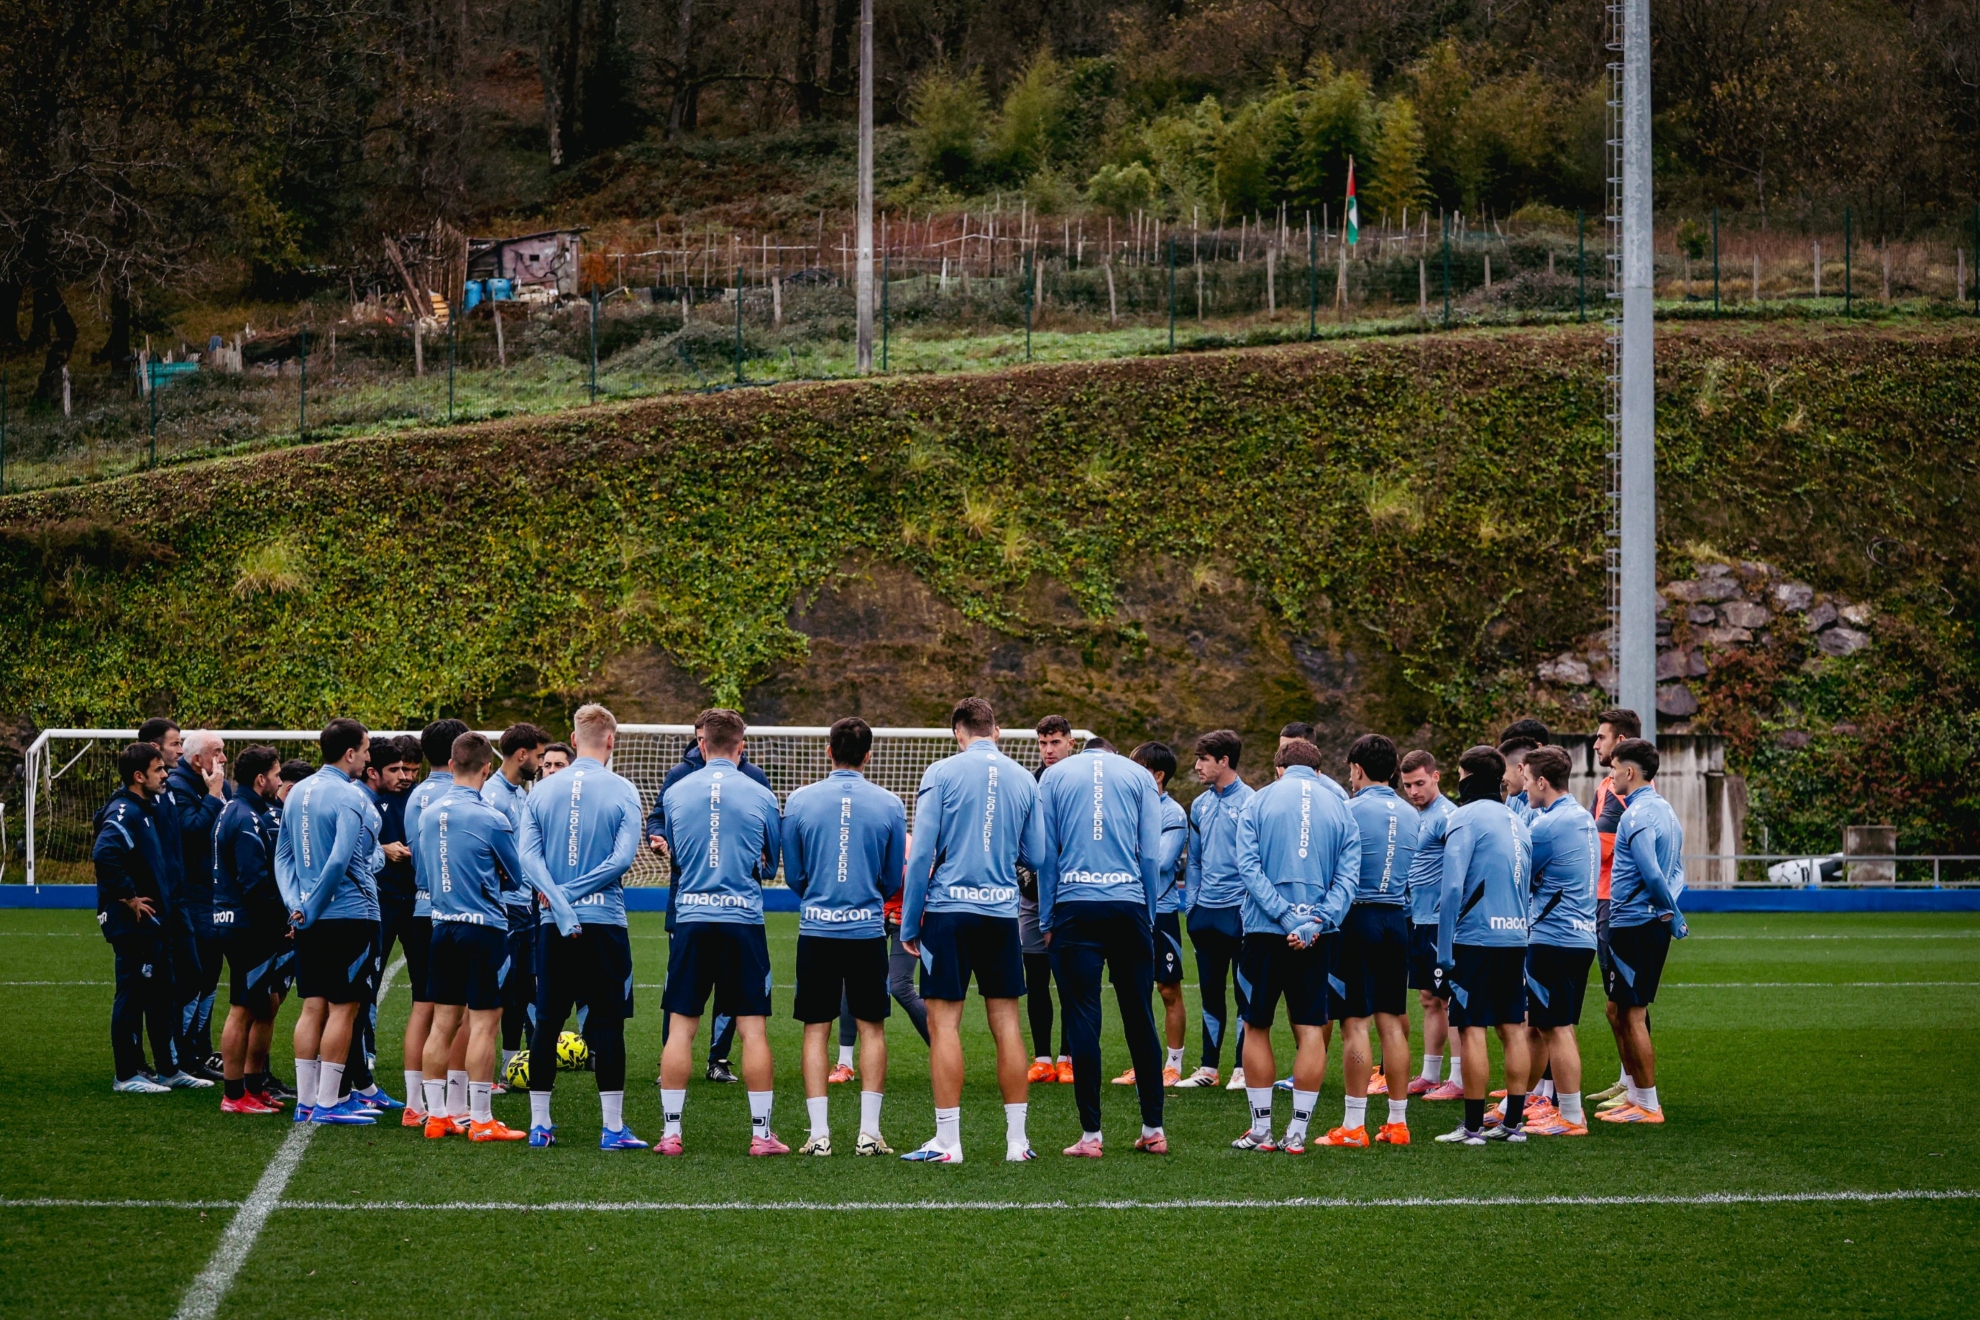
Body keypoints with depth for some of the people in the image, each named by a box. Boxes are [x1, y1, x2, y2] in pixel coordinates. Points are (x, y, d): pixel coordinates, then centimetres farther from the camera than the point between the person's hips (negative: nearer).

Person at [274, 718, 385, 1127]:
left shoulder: (298, 792, 11)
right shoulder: (351, 798, -14)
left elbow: (282, 855, 12)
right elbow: (339, 862, -21)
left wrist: (297, 904, 4)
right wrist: (311, 910, -13)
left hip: (310, 919, 7)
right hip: (350, 914, -7)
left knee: (313, 1007, 9)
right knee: (343, 1008, -1)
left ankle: (306, 1101, 11)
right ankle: (327, 1103, -1)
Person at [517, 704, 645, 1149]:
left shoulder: (541, 791, 6)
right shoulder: (622, 791, -3)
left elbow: (527, 853, -4)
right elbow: (623, 857, -11)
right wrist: (574, 893, -8)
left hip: (553, 926, 3)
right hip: (604, 921, -3)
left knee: (547, 1022, 9)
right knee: (607, 1022, 0)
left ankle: (539, 1124, 11)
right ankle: (613, 1127, -1)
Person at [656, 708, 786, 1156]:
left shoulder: (675, 793, 4)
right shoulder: (760, 795, 0)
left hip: (691, 917, 1)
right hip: (744, 918, -1)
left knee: (680, 1027, 5)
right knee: (752, 1029, 2)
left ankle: (671, 1132, 4)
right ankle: (761, 1132, 3)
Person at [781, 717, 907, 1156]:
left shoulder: (801, 800, -2)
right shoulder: (889, 805, -1)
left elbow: (792, 875, 7)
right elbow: (894, 879, 8)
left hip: (816, 927, 0)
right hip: (868, 929, 0)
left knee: (816, 1029, 6)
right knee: (872, 1028, 8)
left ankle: (819, 1133, 2)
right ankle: (869, 1132, 4)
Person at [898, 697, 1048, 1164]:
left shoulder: (941, 774, -4)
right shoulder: (1023, 779, 6)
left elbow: (920, 852, -7)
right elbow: (1036, 855, 8)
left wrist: (909, 925, -1)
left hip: (949, 908, -3)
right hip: (1002, 912, 3)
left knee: (943, 1022, -1)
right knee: (1006, 1023, 8)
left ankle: (947, 1142, -4)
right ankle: (1016, 1139, 10)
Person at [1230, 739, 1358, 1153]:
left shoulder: (1258, 801, 2)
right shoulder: (1339, 809, 7)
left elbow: (1248, 866, -9)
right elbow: (1348, 876, -4)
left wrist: (1286, 919, -13)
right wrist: (1317, 922, -13)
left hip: (1265, 931, -1)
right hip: (1318, 937, 1)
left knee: (1256, 1027, 9)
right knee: (1310, 1030, 4)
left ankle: (1261, 1130, 10)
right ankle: (1297, 1133, 2)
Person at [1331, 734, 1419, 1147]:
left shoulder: (1350, 810, -8)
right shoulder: (1411, 815, 10)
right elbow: (1417, 874, 15)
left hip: (1358, 916, -6)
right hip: (1397, 919, 6)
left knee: (1355, 1022, -5)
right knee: (1392, 1021, 9)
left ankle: (1354, 1126, -5)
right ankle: (1397, 1122, 11)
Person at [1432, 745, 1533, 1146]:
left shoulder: (1467, 817, -8)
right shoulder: (1516, 822, 15)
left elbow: (1453, 887, -15)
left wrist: (1444, 953, -12)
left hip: (1476, 937, -7)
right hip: (1515, 937, 7)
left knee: (1471, 1030, -3)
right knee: (1513, 1029, 10)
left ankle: (1473, 1125, -3)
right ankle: (1514, 1121, 12)